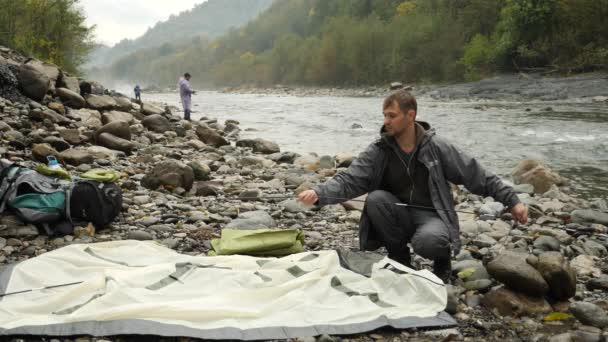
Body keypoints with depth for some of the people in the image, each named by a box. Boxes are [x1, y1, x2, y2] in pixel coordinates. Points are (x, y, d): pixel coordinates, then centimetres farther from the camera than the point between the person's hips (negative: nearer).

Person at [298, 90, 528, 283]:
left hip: (431, 215, -2)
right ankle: (399, 258, -5)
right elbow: (349, 180, -17)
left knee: (427, 242, -36)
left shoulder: (435, 147, -9)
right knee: (375, 199, -28)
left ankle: (443, 258, 4)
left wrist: (511, 200, -3)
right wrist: (319, 194, -36)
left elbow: (476, 176, -3)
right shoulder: (378, 151, -7)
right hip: (398, 217, 3)